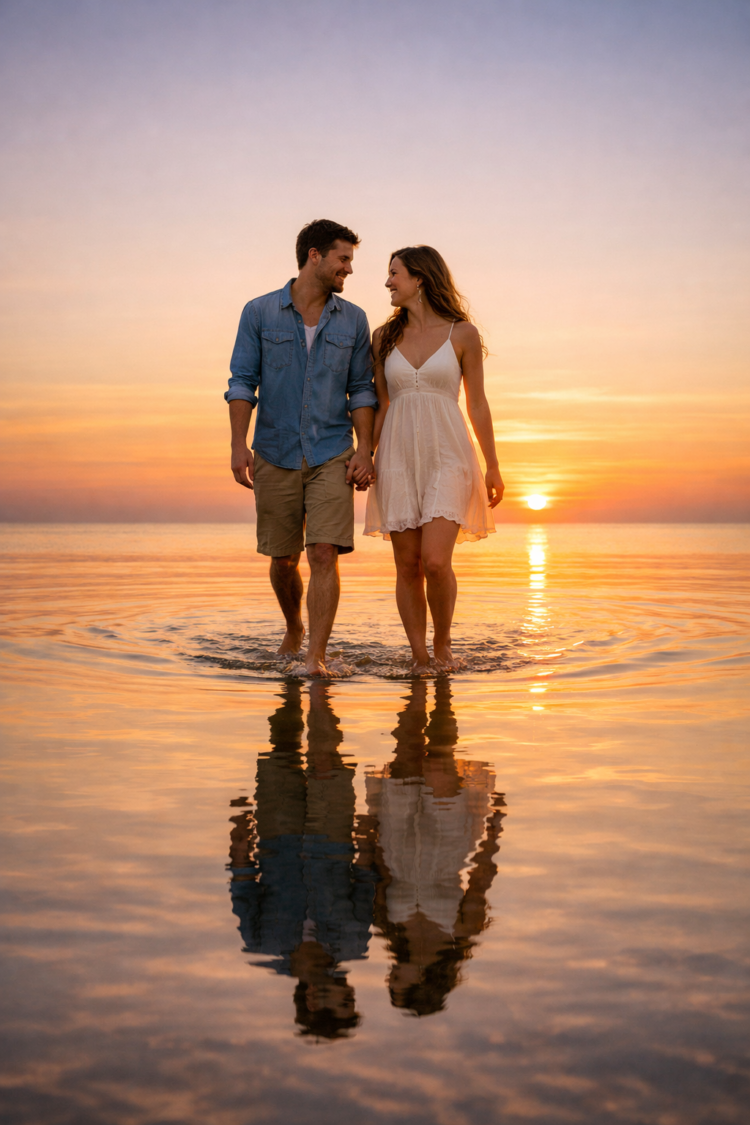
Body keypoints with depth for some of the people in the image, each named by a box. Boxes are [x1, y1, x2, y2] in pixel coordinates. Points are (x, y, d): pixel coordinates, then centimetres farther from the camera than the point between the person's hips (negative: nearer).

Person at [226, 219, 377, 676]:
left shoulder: (353, 320, 5)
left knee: (324, 554, -13)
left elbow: (362, 390, 5)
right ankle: (294, 630, 36)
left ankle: (316, 656, -10)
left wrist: (365, 449, -6)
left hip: (332, 455, 0)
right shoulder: (260, 313, 0)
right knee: (283, 559, 10)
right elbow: (242, 383, -4)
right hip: (275, 455, 0)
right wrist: (239, 444, -15)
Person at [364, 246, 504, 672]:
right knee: (408, 566, 2)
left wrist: (493, 467, 5)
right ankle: (420, 658, 14)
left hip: (448, 457, -3)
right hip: (398, 459, 3)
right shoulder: (384, 337, 9)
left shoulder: (462, 334, 2)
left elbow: (477, 403, 5)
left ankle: (443, 643, 9)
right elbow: (379, 405, 14)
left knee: (435, 561, -15)